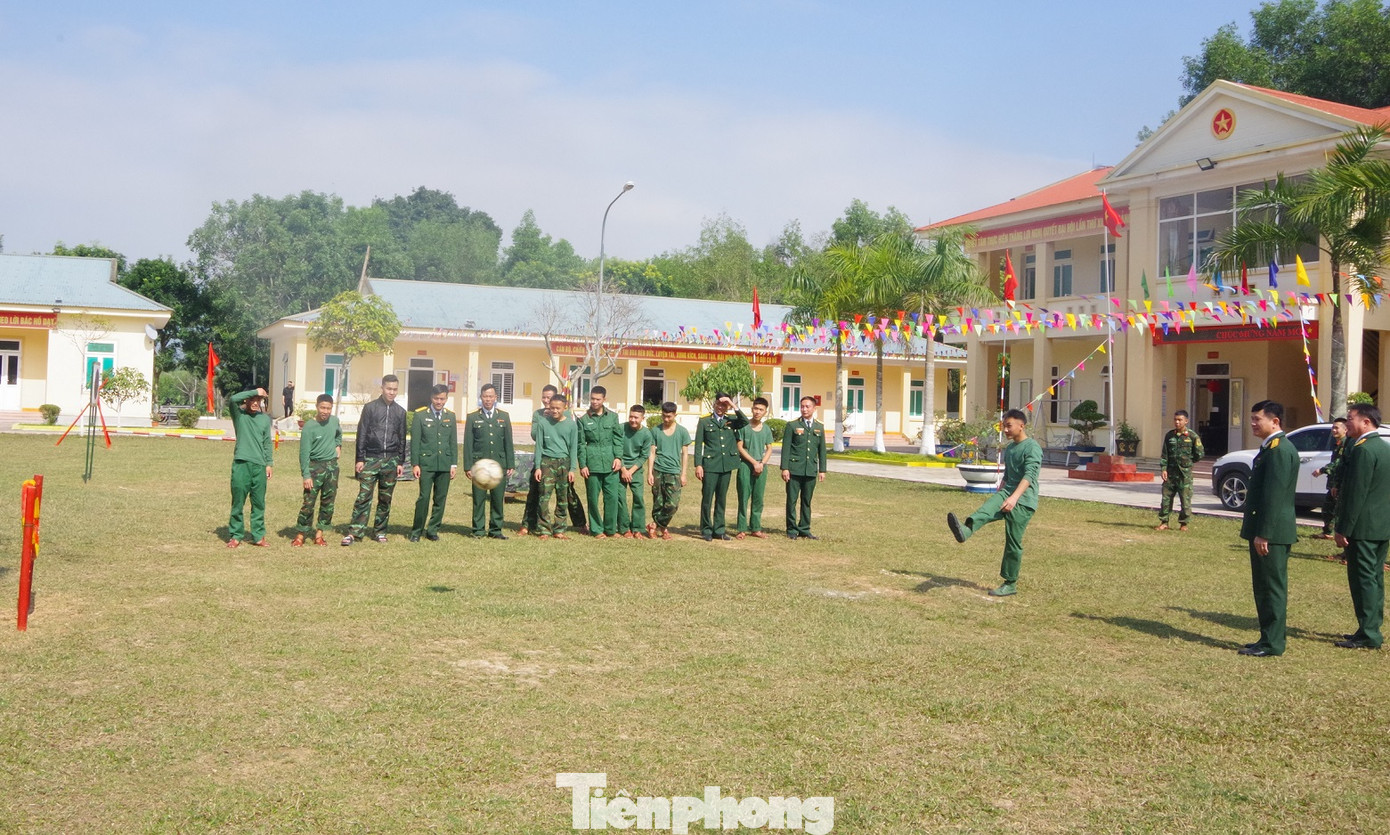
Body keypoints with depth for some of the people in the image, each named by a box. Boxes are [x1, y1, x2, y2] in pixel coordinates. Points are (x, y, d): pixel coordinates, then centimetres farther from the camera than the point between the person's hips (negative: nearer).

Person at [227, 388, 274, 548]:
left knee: (259, 504, 7)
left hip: (259, 466, 3)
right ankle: (235, 536, 9)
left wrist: (269, 463, 8)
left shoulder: (265, 418, 12)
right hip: (241, 464, -3)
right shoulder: (239, 414, 3)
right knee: (238, 502, 1)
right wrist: (255, 391, -13)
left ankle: (258, 536, 15)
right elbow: (234, 398, -18)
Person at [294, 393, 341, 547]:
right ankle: (300, 535, -2)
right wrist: (306, 475, -18)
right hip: (315, 466, -5)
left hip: (332, 466, 5)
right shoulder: (309, 427, -13)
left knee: (328, 502, 7)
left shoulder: (335, 420, 3)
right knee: (308, 502, -8)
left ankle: (319, 533, 15)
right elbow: (304, 453, -14)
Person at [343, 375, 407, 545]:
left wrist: (401, 462, 8)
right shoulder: (370, 408, 1)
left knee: (385, 499, 7)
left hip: (391, 461, 3)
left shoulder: (400, 412, 9)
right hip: (371, 459, -3)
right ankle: (354, 532, -6)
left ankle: (380, 531, 16)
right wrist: (360, 459, -5)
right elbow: (361, 435, 0)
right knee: (364, 496, -7)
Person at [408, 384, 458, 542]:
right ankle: (416, 531, 5)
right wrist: (415, 464, -6)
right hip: (426, 463, -3)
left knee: (441, 499, 5)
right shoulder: (420, 415, 1)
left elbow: (453, 442, 13)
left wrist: (454, 464, 7)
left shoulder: (451, 416, 11)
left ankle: (432, 530, 16)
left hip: (445, 464, 3)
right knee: (424, 497, -7)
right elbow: (415, 441, 0)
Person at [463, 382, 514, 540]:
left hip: (499, 464, 2)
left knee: (498, 499, 2)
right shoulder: (472, 417, 5)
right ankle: (478, 530, 9)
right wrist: (468, 466, -3)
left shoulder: (504, 417, 11)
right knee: (479, 499, 0)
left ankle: (496, 530, 11)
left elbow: (508, 442, 11)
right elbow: (468, 443, 3)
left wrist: (510, 464, 6)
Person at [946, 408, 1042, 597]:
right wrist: (998, 495, 27)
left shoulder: (1032, 447, -9)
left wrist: (1014, 497, -33)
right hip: (1007, 493, 7)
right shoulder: (1008, 449, 19)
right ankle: (966, 530, -55)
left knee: (1013, 543, -4)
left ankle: (1010, 584, 8)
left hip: (1023, 501, -7)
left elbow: (1029, 475, -22)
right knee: (988, 508, -26)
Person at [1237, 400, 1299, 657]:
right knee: (1265, 587, 15)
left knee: (1272, 587, -3)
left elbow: (1274, 495, -22)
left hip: (1272, 531, -10)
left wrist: (1263, 534, -22)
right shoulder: (1270, 448, 15)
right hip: (1265, 530, 10)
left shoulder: (1279, 450, -18)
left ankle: (1272, 643, 3)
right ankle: (1269, 638, 22)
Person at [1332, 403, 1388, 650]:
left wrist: (1343, 529, -17)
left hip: (1362, 527, -10)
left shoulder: (1363, 450, -17)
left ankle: (1368, 635, -3)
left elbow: (1356, 493, -20)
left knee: (1363, 579, -5)